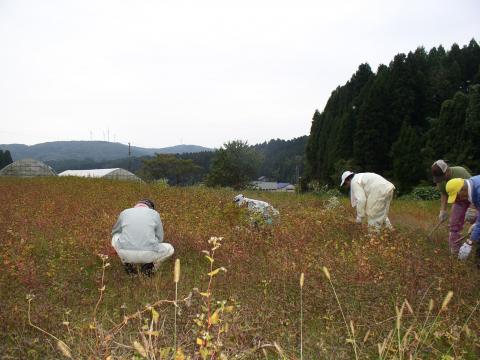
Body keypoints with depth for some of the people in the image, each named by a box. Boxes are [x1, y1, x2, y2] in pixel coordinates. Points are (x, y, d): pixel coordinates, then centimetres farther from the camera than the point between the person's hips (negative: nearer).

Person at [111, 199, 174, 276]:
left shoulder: (124, 213, 15)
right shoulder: (155, 214, 11)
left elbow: (115, 232, 33)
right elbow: (159, 238, 18)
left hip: (126, 253, 1)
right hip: (147, 254, -1)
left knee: (115, 238, 34)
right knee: (169, 249, 28)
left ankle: (130, 265, 19)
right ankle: (147, 266, 8)